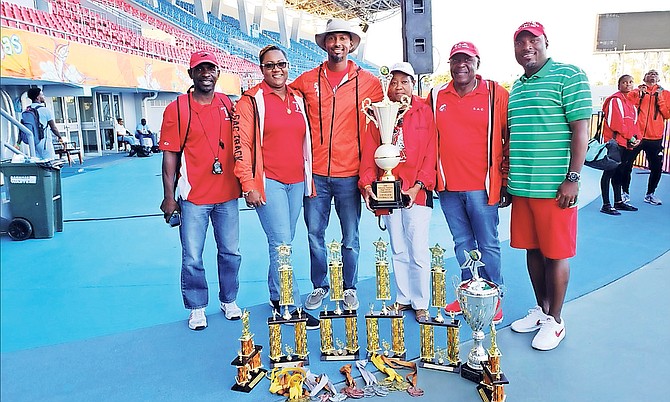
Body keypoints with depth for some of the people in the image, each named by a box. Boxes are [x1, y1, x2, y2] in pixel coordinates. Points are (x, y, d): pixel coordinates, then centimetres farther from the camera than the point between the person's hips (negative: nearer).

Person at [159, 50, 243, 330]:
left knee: (231, 252, 12)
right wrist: (169, 197, -7)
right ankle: (197, 308, 22)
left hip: (227, 194, 4)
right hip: (193, 197, -3)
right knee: (192, 257, 3)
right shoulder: (176, 109, -4)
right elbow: (169, 155, -5)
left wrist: (242, 182, 14)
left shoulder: (227, 105, 7)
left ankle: (229, 301, 30)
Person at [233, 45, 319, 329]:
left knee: (282, 244, 11)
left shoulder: (298, 100, 14)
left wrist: (309, 178, 16)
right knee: (282, 244, -7)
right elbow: (242, 145, -7)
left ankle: (276, 296, 26)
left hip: (296, 182, 5)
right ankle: (292, 308, 2)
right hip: (268, 183, -5)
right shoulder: (251, 100, -2)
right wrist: (249, 185, -12)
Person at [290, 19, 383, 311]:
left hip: (349, 174, -1)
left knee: (350, 238, 6)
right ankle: (319, 286, 26)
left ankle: (350, 289, 24)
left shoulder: (368, 82, 4)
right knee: (314, 234, 8)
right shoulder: (306, 80, 6)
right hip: (315, 173, 1)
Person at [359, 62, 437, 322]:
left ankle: (421, 303, 14)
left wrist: (418, 186, -14)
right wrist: (367, 184, -10)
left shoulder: (426, 113, 0)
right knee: (398, 250, 12)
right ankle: (403, 298, 25)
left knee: (418, 250, -1)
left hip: (417, 191, -3)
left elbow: (431, 153, -4)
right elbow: (370, 152, 2)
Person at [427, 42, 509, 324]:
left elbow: (510, 140, 0)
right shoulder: (436, 97, 7)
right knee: (462, 243, 14)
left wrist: (506, 182, -2)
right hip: (448, 187, 4)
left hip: (482, 186, -3)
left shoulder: (496, 94, -1)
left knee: (488, 245, 4)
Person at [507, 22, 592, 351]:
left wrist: (572, 178, -16)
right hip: (521, 185, 7)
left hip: (554, 186, -6)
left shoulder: (568, 76, -4)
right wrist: (508, 180, 17)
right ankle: (541, 309, 29)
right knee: (532, 249, 13)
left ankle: (555, 321, 16)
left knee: (555, 253, 2)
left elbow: (581, 129, -10)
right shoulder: (516, 87, 16)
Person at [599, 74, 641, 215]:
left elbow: (634, 122, 21)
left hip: (628, 144, 9)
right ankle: (606, 205, -7)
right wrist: (630, 137, -11)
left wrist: (637, 138, 4)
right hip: (616, 142, -9)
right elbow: (615, 122, -15)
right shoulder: (615, 100, -6)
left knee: (619, 172, 15)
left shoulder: (631, 101, 20)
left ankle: (618, 202, 23)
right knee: (609, 172, -8)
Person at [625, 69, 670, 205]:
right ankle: (625, 193, 11)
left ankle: (650, 194, 20)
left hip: (655, 138, 2)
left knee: (657, 168, 4)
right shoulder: (635, 92, 9)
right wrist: (638, 96, -9)